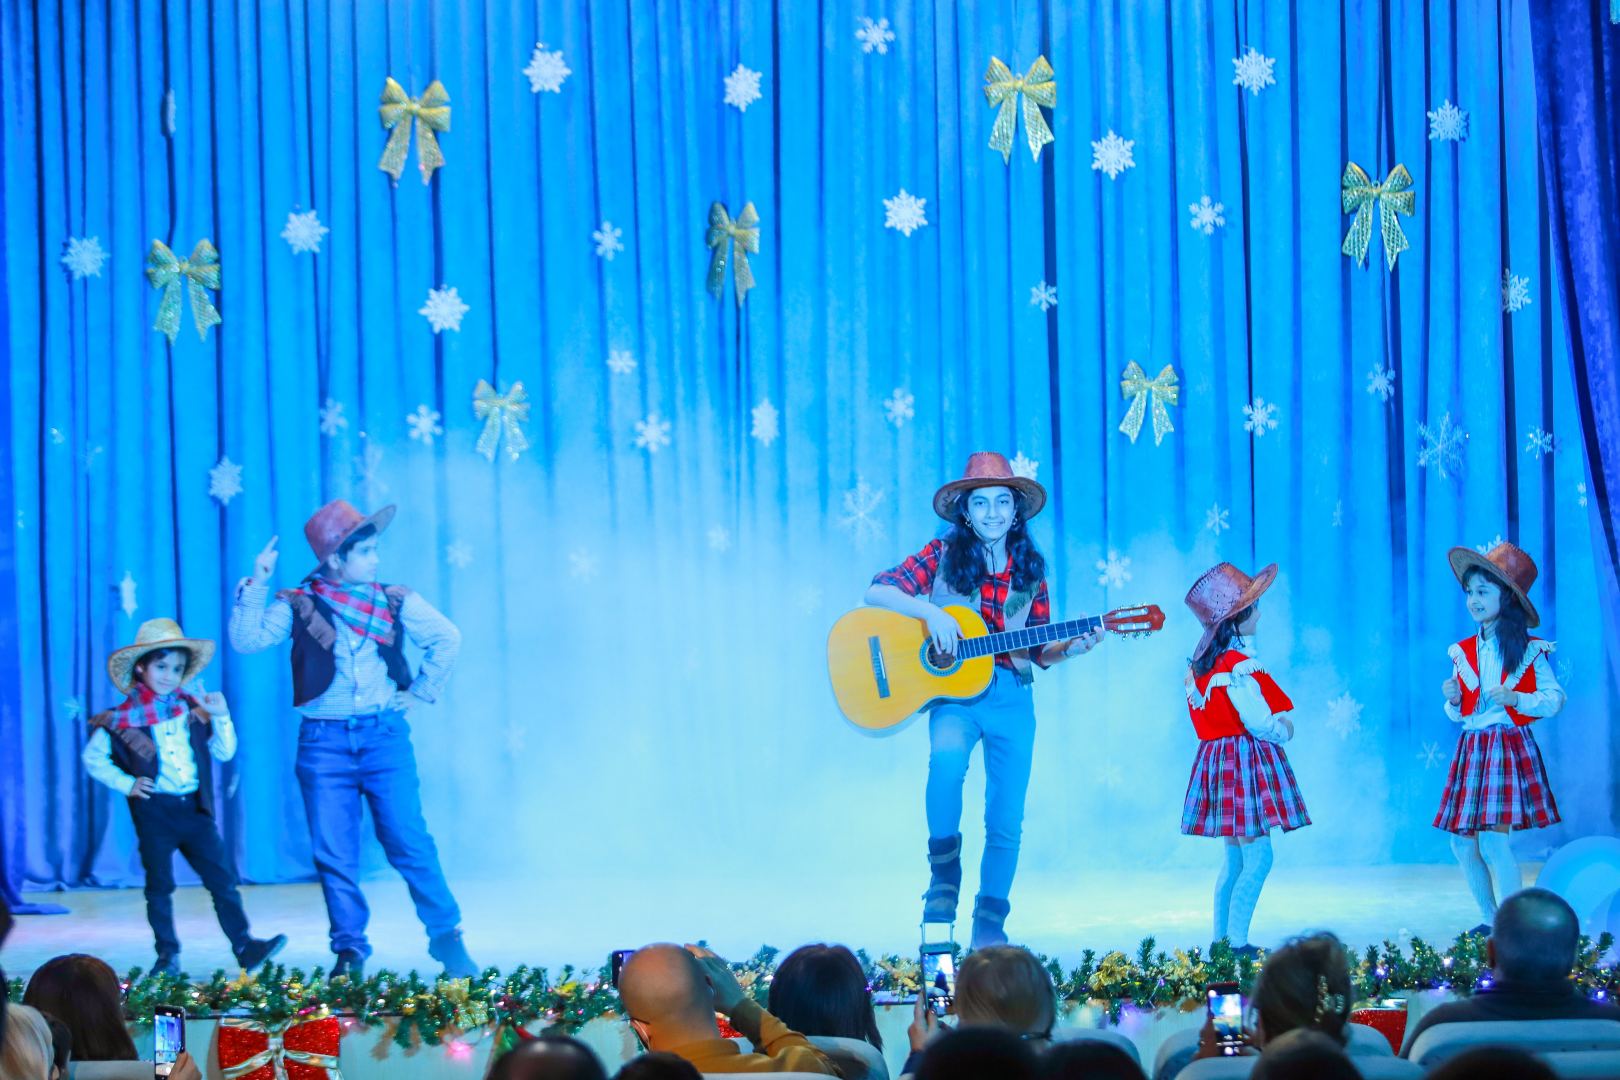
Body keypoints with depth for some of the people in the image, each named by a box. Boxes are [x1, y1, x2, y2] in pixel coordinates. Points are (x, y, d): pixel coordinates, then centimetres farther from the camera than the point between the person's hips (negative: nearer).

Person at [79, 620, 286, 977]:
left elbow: (224, 753, 10)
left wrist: (221, 718, -5)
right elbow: (92, 758, 4)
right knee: (159, 885, 5)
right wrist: (126, 783, -6)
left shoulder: (193, 710, 8)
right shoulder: (125, 717, -2)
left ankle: (245, 947, -2)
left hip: (194, 807, 3)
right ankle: (168, 954, 13)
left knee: (223, 878, -2)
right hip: (154, 810, -3)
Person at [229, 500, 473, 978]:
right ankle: (349, 950, 8)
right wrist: (256, 586, -13)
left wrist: (420, 691, 11)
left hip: (385, 735, 0)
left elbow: (447, 638, 17)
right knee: (334, 853, 0)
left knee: (409, 841, -5)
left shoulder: (394, 600, 8)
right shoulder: (297, 605, 4)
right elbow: (246, 639, -7)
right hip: (324, 741, 0)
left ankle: (446, 937, 4)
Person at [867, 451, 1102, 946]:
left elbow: (1039, 652, 11)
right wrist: (930, 611, -20)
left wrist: (1073, 647, -8)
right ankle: (943, 873, -14)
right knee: (947, 760, -35)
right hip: (954, 692, -3)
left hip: (1011, 698, 3)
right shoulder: (943, 555, 1)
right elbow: (876, 592, -7)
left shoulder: (1028, 570, 8)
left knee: (1006, 821, 1)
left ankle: (989, 924, 16)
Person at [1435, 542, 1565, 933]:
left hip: (1510, 747, -6)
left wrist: (1518, 699, -19)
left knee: (1493, 840, -17)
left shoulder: (1530, 650, -1)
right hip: (1470, 749, 6)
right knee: (1462, 843, 3)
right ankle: (1491, 919, 19)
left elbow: (1554, 698, -4)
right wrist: (1453, 700, -4)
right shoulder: (1463, 652, 13)